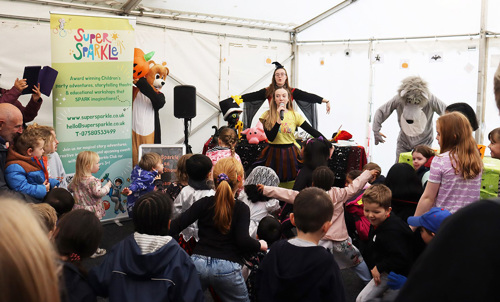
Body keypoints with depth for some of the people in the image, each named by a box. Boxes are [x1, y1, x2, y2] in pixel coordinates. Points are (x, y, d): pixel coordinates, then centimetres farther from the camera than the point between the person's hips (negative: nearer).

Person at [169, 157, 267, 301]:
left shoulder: (204, 203, 2)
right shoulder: (241, 208, -3)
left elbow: (176, 225, -6)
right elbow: (243, 240, -14)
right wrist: (261, 245, 3)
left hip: (199, 262, 2)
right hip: (227, 268, -2)